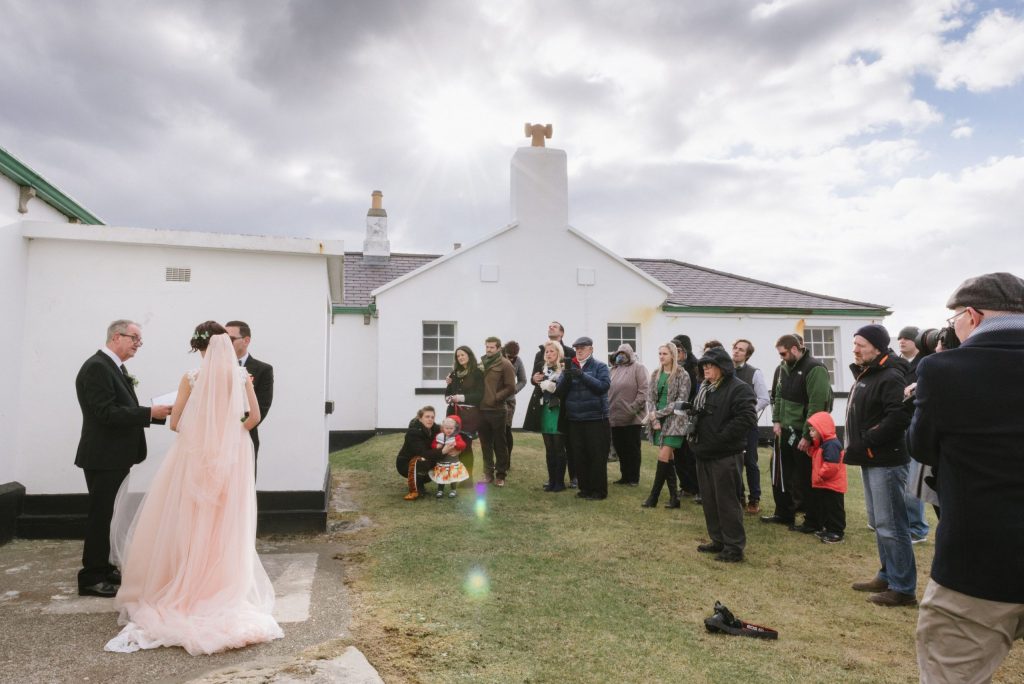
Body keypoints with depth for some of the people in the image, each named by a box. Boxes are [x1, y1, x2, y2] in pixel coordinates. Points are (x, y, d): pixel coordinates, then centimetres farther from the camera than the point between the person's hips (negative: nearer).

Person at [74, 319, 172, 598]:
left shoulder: (114, 367, 13)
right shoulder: (96, 367, -17)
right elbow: (107, 413, -25)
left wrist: (158, 414, 1)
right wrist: (150, 413, -24)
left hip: (114, 456, 10)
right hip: (102, 457, -10)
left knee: (105, 515, 17)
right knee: (100, 515, -1)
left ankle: (102, 568, 29)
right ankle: (91, 578, 10)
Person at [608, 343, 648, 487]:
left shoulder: (637, 367, -4)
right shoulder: (614, 369, 14)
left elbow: (643, 390, -11)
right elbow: (608, 390, 14)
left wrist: (634, 408, -18)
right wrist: (607, 409, 5)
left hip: (631, 418, -6)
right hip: (615, 417, 6)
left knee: (632, 449, 5)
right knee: (620, 448, 12)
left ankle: (634, 478, 15)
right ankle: (625, 476, 24)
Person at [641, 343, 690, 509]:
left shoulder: (682, 376, -5)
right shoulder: (655, 375, 11)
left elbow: (681, 400, -10)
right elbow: (650, 398, 8)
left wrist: (659, 414, -12)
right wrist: (654, 420, -7)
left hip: (674, 420, -5)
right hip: (658, 421, 5)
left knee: (663, 457, -10)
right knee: (668, 458, 8)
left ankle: (654, 497, -2)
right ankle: (674, 497, 14)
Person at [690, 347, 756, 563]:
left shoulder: (739, 389, -12)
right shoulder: (704, 388, 16)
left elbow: (747, 418, -23)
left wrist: (720, 438, -21)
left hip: (725, 456, -9)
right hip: (704, 454, 9)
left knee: (726, 501, -2)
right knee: (709, 500, 15)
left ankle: (734, 547, 9)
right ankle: (718, 541, 28)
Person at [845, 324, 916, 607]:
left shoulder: (890, 377, -17)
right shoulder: (865, 374, 15)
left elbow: (898, 418, -28)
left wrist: (866, 444, -22)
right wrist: (860, 447, 12)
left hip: (886, 461, -10)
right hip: (871, 460, 10)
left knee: (891, 525, -4)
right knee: (878, 522, 18)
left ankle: (903, 588, 6)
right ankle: (888, 576, 30)